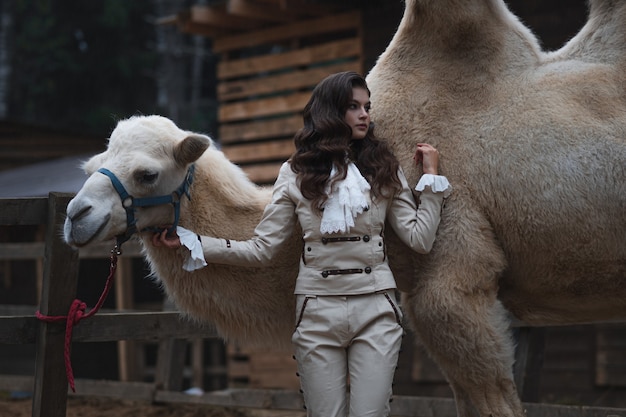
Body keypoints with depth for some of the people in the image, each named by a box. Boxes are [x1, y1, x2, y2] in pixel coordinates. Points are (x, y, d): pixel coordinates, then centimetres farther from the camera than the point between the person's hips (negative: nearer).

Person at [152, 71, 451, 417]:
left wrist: (431, 177, 1)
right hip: (317, 310, 0)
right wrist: (190, 242, -6)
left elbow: (420, 239, 1)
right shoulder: (296, 174, 5)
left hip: (375, 310, 1)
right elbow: (261, 249, 1)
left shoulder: (385, 170, 8)